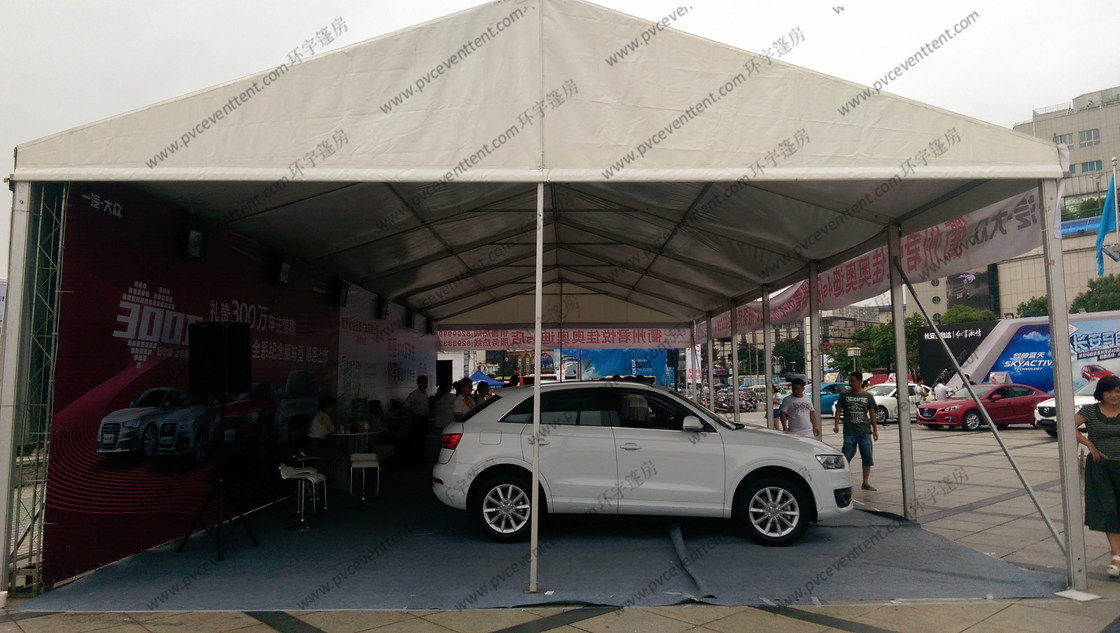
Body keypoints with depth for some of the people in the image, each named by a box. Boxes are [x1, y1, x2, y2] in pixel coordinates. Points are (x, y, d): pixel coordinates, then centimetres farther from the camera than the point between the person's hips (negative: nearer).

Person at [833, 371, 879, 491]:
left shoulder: (868, 396, 8)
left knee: (868, 458, 3)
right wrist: (836, 425, -8)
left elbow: (872, 413, 12)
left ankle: (865, 483, 15)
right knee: (846, 458, -4)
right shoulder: (844, 395, 5)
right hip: (849, 432, -2)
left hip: (865, 432, 2)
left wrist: (875, 430, 8)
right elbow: (838, 410, 5)